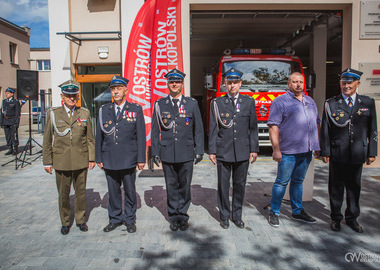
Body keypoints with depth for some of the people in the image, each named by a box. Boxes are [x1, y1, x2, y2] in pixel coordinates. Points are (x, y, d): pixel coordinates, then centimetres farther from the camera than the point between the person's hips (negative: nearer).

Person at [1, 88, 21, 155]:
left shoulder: (16, 102, -4)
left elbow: (18, 113, -8)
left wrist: (17, 122, -15)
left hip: (13, 122, -6)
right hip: (6, 121, 6)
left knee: (14, 136, -3)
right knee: (8, 136, 7)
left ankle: (15, 150, 5)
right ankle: (10, 149, 14)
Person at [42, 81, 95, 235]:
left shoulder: (85, 114, 4)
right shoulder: (53, 114, 2)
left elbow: (90, 138, 7)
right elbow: (47, 140, 4)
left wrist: (92, 158, 3)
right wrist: (47, 162, 2)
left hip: (81, 161, 1)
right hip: (61, 162, 0)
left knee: (81, 192, 11)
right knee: (63, 194, 10)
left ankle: (81, 219, 29)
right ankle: (65, 222, 28)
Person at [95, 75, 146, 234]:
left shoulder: (136, 109, 1)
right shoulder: (104, 110, 7)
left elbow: (141, 135, -1)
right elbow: (99, 136, 10)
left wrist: (141, 158, -4)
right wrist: (99, 158, 7)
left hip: (128, 159, -2)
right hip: (109, 159, 2)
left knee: (130, 191, 8)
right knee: (113, 191, 12)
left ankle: (130, 220, 24)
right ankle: (115, 219, 28)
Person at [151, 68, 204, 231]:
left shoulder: (192, 104, 5)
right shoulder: (160, 105, 6)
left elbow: (198, 129, 7)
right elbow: (155, 130, 8)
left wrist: (199, 151, 2)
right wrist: (155, 152, 4)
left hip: (186, 153, 0)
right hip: (167, 153, 1)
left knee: (185, 186, 7)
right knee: (171, 187, 9)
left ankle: (183, 217, 23)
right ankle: (174, 218, 23)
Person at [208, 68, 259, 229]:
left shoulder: (249, 102, 7)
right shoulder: (217, 103, 2)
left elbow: (253, 128, 8)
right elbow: (213, 129, 2)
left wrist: (254, 149, 3)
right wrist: (212, 151, -2)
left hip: (243, 152, 2)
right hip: (223, 152, -1)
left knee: (240, 185, 10)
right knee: (223, 186, 6)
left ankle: (237, 215, 27)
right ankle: (224, 216, 23)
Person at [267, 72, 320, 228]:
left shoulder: (310, 102, 16)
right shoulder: (280, 101, -4)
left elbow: (317, 123, 21)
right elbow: (273, 126, -11)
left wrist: (317, 146, 15)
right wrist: (276, 149, -16)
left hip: (306, 151, 6)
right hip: (288, 151, -6)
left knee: (298, 181, 16)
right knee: (282, 182, 0)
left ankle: (297, 212, 28)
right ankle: (274, 213, 13)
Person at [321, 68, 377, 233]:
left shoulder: (368, 103, 6)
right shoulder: (331, 103, 0)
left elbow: (372, 130, 8)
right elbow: (325, 130, -1)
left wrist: (372, 152, 5)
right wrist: (325, 152, -4)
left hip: (358, 154, 2)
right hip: (337, 153, -2)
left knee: (354, 187, 13)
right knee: (336, 187, 8)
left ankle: (352, 218, 29)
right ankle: (336, 218, 23)